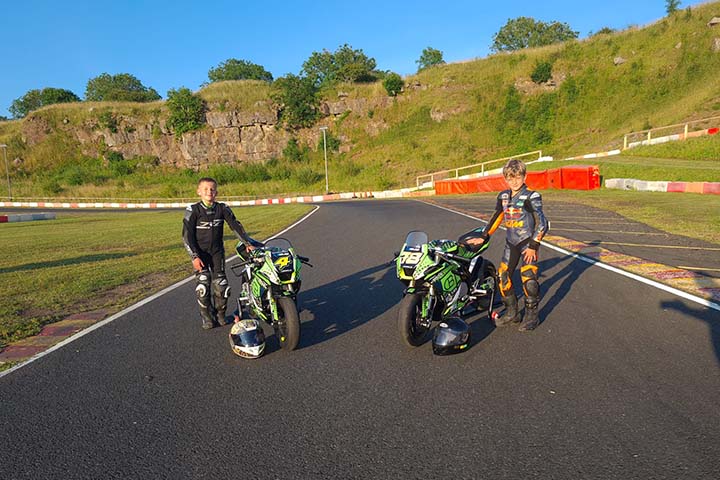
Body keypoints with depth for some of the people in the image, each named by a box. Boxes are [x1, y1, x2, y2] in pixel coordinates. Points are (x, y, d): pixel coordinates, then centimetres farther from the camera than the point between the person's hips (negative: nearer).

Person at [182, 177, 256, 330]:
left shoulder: (222, 208, 0)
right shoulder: (193, 210, -7)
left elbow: (236, 225, 0)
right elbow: (187, 235, -7)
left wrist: (248, 243, -7)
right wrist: (195, 256, -13)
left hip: (217, 251, 2)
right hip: (199, 253, -2)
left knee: (221, 285, -2)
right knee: (203, 285, -8)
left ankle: (220, 313, 19)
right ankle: (207, 317, 9)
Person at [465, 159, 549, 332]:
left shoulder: (531, 197, -9)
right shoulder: (503, 197, 9)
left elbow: (542, 223, -11)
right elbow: (496, 219, 16)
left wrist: (533, 245, -15)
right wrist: (483, 237, 10)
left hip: (528, 242, -6)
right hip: (511, 243, 6)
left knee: (528, 277, -14)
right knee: (503, 276, 6)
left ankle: (531, 315, 3)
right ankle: (511, 312, 20)